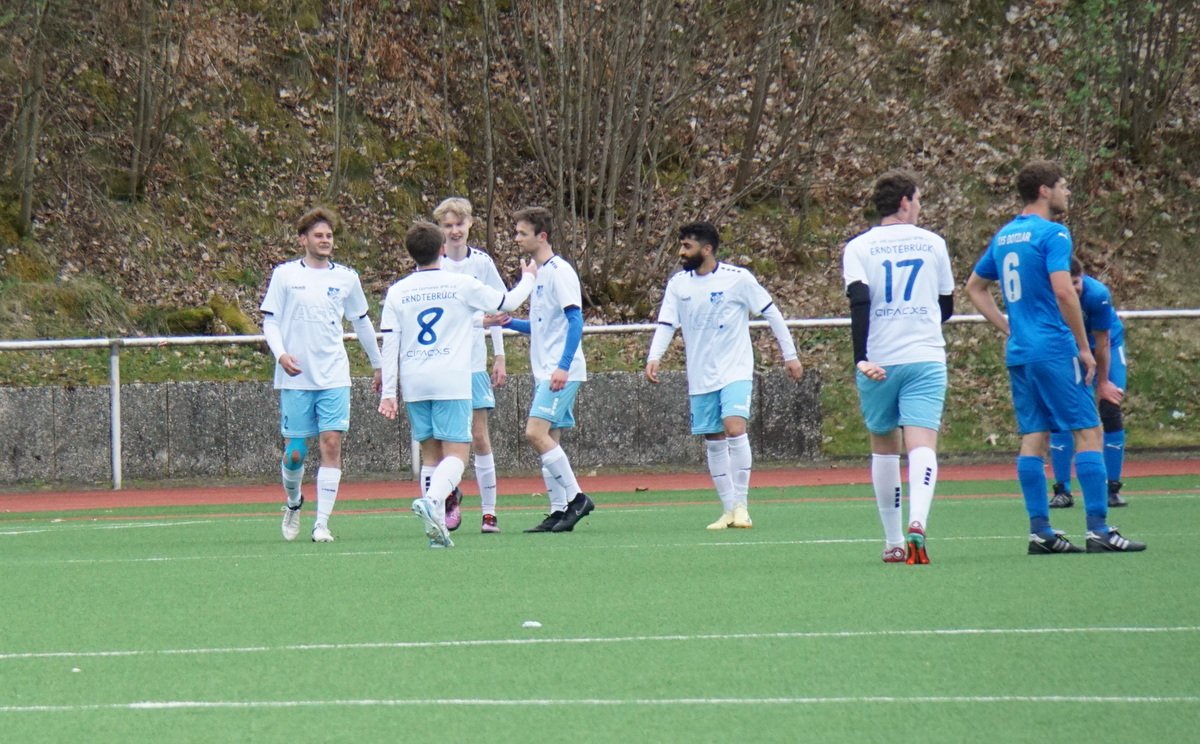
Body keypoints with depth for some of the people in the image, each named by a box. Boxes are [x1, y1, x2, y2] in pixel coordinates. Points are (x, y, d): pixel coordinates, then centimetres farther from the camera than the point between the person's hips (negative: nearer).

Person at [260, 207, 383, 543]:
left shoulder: (346, 277, 9)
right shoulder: (285, 275, 2)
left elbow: (362, 322, 21)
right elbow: (270, 321, 1)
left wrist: (378, 365, 25)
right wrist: (281, 354, -17)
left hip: (334, 378, 2)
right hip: (295, 378, -2)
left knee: (331, 445, -9)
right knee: (295, 452, -1)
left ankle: (322, 524, -6)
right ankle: (293, 503, 29)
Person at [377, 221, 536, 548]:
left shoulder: (397, 292, 6)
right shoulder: (461, 285, 0)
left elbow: (389, 344, 3)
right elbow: (508, 302, 11)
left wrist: (388, 393, 5)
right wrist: (528, 279, 31)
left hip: (414, 385, 3)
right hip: (452, 384, -3)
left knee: (431, 456, 12)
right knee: (456, 455, -6)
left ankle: (438, 525, 5)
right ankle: (432, 500, -34)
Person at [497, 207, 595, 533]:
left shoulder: (560, 271, -10)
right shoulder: (537, 274, 18)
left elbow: (575, 320, -17)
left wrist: (563, 367, -24)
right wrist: (510, 323, 9)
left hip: (561, 373, -10)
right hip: (544, 372, 10)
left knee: (536, 432, -17)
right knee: (549, 438, 6)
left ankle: (575, 497, -12)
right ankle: (558, 511, 7)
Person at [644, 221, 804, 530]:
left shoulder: (738, 279, -8)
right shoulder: (677, 284, 3)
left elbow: (771, 313, 0)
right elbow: (665, 324, -1)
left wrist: (790, 355, 2)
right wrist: (654, 358, -20)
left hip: (736, 371, -4)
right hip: (701, 378, 4)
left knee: (735, 429, -21)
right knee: (714, 443, 5)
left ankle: (741, 505, -12)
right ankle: (728, 510, 13)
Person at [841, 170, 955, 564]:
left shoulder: (858, 248, 1)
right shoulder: (933, 244, 7)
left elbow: (859, 302, -14)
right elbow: (947, 307, 15)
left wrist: (862, 358, -20)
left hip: (879, 363, 0)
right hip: (926, 359, 0)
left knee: (884, 446, 16)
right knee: (922, 445, -10)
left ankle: (893, 541, 18)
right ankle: (917, 523, -36)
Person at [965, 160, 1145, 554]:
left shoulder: (1004, 237, 14)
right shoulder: (1052, 233, -10)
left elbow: (975, 287, 24)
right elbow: (1063, 291, -19)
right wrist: (1084, 347, -11)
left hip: (1019, 354, 8)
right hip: (1054, 351, -8)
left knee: (1034, 437, 7)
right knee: (1088, 432, -5)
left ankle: (1039, 531, 5)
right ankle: (1098, 529, -9)